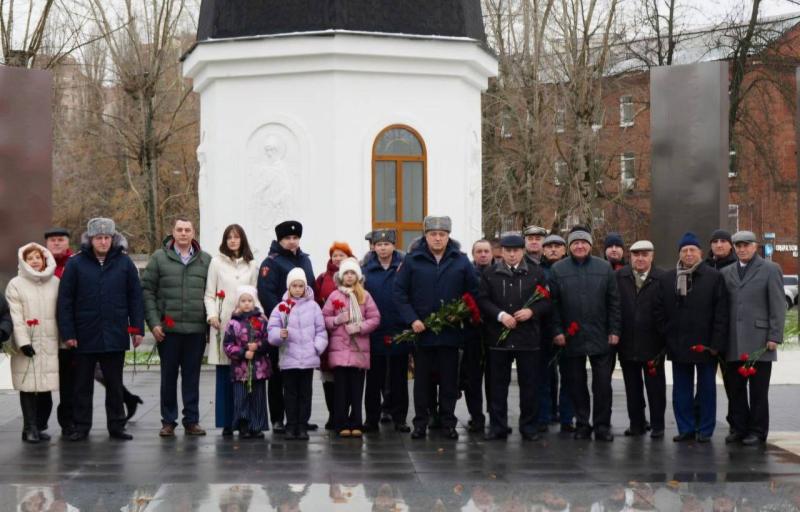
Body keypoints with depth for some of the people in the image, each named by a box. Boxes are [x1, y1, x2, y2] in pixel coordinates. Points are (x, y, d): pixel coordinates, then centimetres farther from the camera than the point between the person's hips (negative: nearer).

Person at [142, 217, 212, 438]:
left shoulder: (206, 260, 7)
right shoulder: (159, 258, 3)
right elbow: (147, 291, 1)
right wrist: (153, 322, -6)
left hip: (197, 329, 1)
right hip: (168, 329, -1)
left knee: (192, 376, 7)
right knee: (168, 376, 6)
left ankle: (191, 420, 14)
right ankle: (168, 421, 14)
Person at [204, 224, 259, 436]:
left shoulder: (252, 265, 13)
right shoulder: (216, 262, 7)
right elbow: (209, 295, 6)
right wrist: (212, 315, -9)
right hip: (222, 324, -1)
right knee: (224, 376, -1)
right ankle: (226, 422, 3)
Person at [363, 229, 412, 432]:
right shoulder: (367, 270, 6)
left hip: (399, 332, -1)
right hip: (374, 333, 1)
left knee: (399, 378, 6)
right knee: (374, 378, 7)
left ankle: (399, 418, 13)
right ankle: (372, 418, 14)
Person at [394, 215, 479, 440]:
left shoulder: (461, 261, 4)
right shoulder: (412, 260, 0)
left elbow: (473, 292, 8)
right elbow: (399, 292, -1)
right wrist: (412, 319, -10)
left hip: (451, 332, 1)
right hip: (421, 330, -1)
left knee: (449, 379, 6)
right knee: (422, 379, 7)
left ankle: (448, 422, 14)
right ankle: (420, 422, 15)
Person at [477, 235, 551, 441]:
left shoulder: (537, 273, 6)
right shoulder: (489, 274, 7)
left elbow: (547, 301, 5)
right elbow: (483, 300, 0)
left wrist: (531, 311, -13)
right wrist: (500, 315, -14)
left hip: (528, 338, 0)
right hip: (498, 337, 0)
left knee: (529, 384, 4)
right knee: (498, 384, 5)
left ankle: (528, 426, 13)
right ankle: (497, 426, 12)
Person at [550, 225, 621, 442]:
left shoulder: (604, 268, 4)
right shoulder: (558, 269, 3)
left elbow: (613, 302, 4)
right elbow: (553, 303, 2)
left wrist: (614, 331, -1)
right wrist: (557, 331, -5)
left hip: (600, 337, 0)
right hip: (572, 338, 0)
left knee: (603, 383, 1)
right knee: (577, 383, 8)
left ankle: (602, 426, 9)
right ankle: (582, 424, 18)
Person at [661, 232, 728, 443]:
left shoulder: (714, 277, -3)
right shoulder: (669, 278, 9)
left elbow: (721, 313, -6)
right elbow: (663, 312, 10)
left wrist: (716, 343, -11)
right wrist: (665, 340, 3)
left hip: (705, 344, -4)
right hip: (678, 344, 4)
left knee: (706, 389, 6)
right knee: (681, 390, 8)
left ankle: (705, 429, 13)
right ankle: (686, 428, 17)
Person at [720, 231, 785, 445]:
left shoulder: (770, 270, 2)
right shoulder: (726, 273, 14)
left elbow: (778, 306, -2)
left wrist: (774, 337, -9)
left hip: (759, 342, -4)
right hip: (733, 344, 4)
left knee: (758, 389, 1)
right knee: (734, 388, 6)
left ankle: (757, 431, 9)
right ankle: (739, 428, 16)